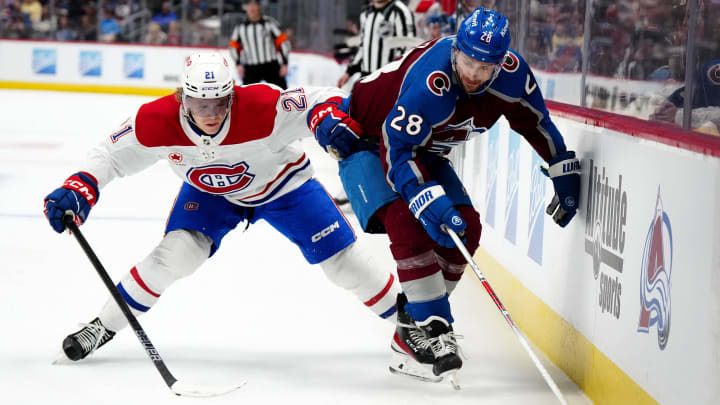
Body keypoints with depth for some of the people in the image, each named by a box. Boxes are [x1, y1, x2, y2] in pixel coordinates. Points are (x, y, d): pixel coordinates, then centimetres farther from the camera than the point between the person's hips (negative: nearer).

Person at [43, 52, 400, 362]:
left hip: (282, 184, -1)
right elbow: (110, 155, -19)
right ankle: (102, 328, -1)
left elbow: (323, 101, -38)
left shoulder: (261, 107, -40)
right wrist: (79, 189, -35)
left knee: (341, 258, -4)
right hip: (209, 192, 1)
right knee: (176, 253, -20)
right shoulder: (158, 121, -31)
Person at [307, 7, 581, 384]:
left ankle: (413, 331, 2)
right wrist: (429, 202, -45)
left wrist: (564, 172, 7)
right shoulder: (428, 80, -38)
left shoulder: (512, 75, -18)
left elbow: (535, 123, 2)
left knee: (466, 226, -6)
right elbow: (394, 150, -36)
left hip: (422, 147, 7)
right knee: (406, 221, -28)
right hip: (365, 138, -7)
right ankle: (432, 328, -22)